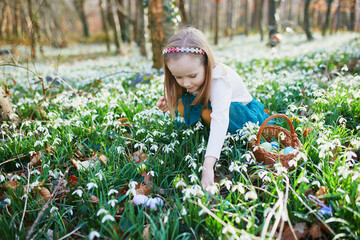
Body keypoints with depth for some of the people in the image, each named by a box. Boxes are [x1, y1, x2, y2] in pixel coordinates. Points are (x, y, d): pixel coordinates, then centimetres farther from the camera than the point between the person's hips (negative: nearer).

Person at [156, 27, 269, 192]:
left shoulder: (219, 80, -38)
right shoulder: (188, 76, -18)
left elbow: (220, 120, -50)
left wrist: (207, 166, -59)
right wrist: (169, 104, -23)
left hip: (243, 111, -5)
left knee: (208, 112, -36)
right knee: (183, 105, -20)